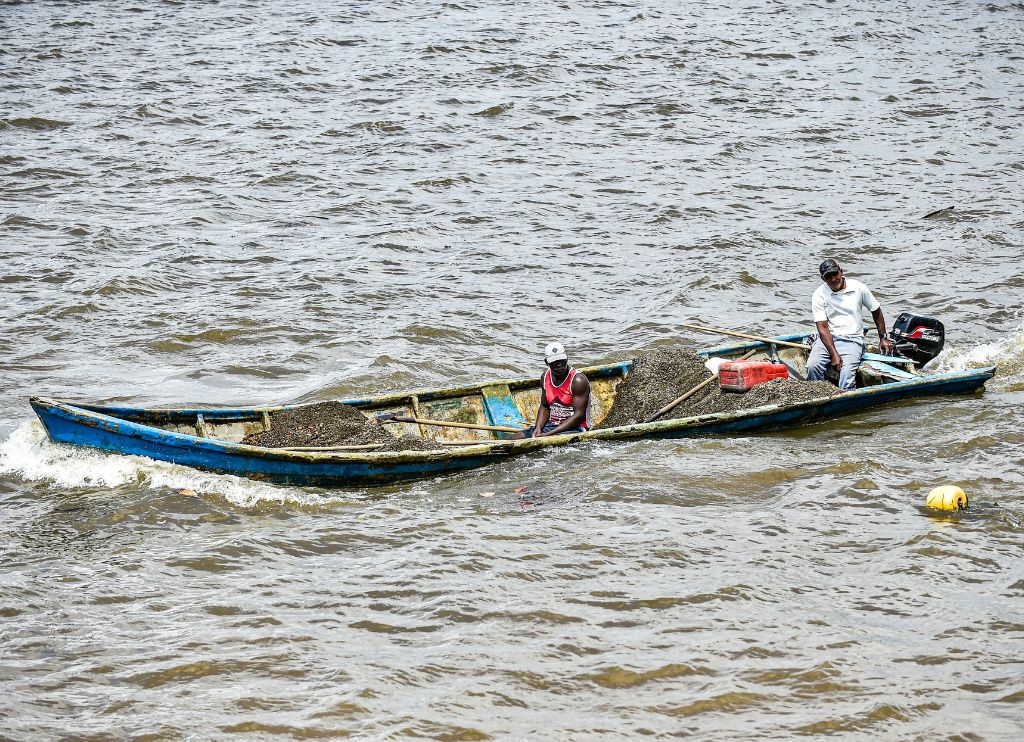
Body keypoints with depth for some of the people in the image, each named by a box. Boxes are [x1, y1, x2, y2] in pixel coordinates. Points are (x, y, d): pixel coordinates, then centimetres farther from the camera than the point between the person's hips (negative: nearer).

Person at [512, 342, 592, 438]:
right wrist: (538, 428, -5)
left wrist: (550, 434, -22)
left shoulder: (578, 380, -13)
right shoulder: (545, 377, 8)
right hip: (551, 425, 7)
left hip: (575, 428, -7)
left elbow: (579, 416, -17)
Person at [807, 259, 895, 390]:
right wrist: (834, 355, -22)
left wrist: (883, 338, 18)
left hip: (852, 340, 0)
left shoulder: (858, 288, 2)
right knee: (813, 365, -28)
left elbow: (876, 311, 18)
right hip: (827, 338, 0)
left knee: (847, 371, -30)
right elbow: (822, 327, -10)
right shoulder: (819, 295, -3)